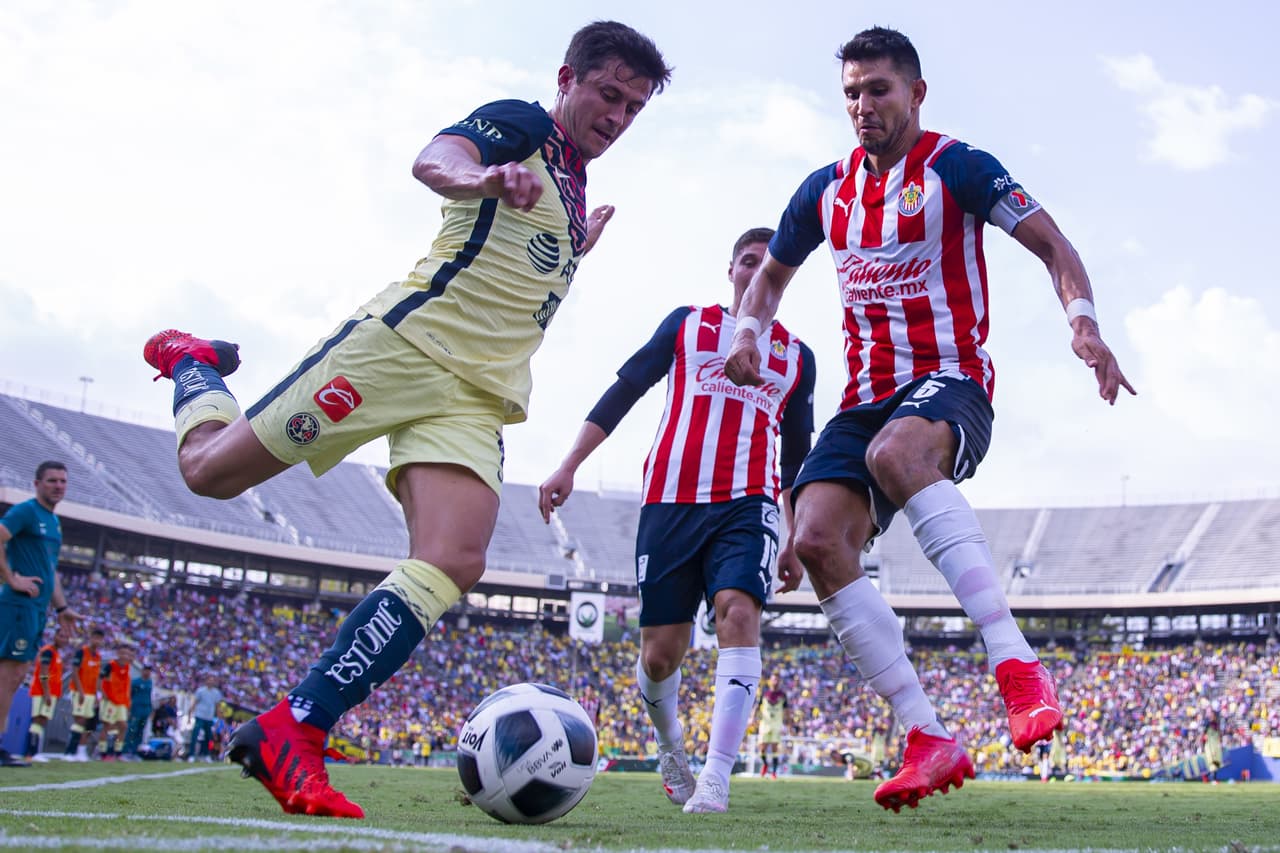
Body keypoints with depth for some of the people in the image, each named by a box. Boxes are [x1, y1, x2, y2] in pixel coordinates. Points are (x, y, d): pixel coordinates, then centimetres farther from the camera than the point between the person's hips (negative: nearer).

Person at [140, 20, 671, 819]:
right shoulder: (522, 124, 0)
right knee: (210, 468, -3)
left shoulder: (575, 182, 24)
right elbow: (434, 159, -25)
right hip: (406, 342, -7)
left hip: (477, 395, 7)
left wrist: (582, 248, 32)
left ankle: (291, 734, -16)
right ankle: (193, 362, 33)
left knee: (452, 567, -17)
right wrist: (481, 177, -45)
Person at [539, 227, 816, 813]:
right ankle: (668, 742, 31)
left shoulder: (797, 356, 19)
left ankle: (715, 779, -27)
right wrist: (569, 466, 1)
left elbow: (798, 452, 23)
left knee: (739, 611, -26)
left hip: (748, 503, 0)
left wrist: (796, 542, 19)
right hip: (670, 501, 0)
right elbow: (623, 391, 10)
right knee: (661, 651, -1)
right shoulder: (686, 324, 15)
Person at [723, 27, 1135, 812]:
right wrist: (748, 332, 9)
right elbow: (771, 273, 29)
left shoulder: (955, 168, -1)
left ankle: (1018, 666, -42)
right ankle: (931, 742, -14)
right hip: (867, 396, 6)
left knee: (894, 451, -41)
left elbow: (1053, 246, -5)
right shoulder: (827, 190, 15)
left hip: (949, 382, -6)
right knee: (818, 540, -18)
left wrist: (1083, 321, -23)